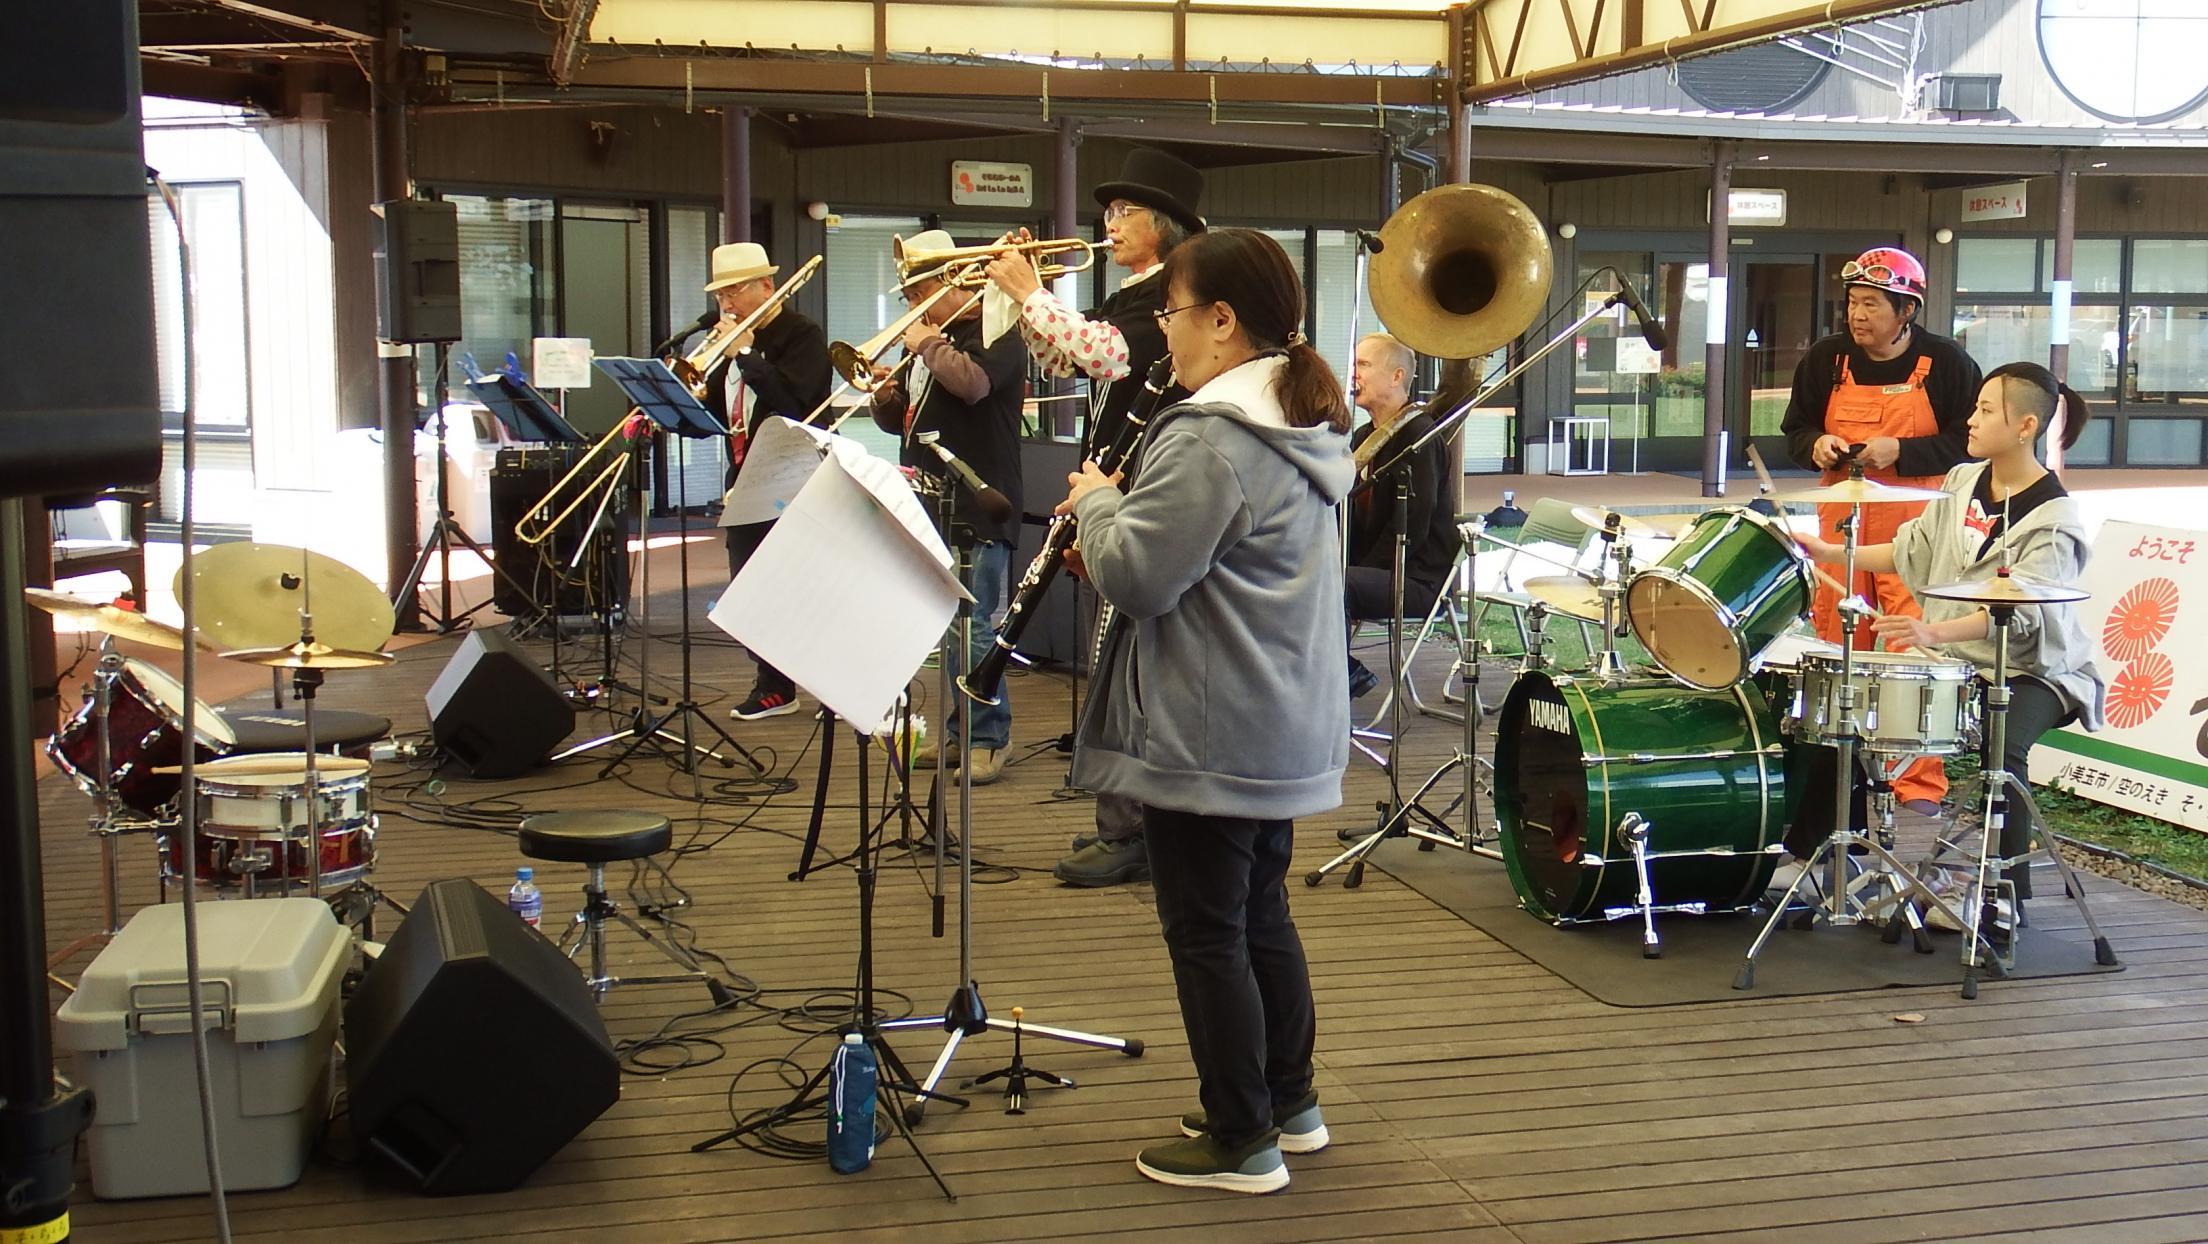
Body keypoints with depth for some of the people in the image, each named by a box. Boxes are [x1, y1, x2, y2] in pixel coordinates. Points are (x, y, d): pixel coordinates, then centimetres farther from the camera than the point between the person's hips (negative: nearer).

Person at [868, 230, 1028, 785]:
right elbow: (899, 421, 23)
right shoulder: (933, 337, 19)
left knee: (977, 627, -8)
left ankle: (989, 739, -2)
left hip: (978, 510, -9)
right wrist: (886, 394, 1)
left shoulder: (997, 334, -5)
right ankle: (956, 731, 20)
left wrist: (928, 344, -11)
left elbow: (972, 382, -27)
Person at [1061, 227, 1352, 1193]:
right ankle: (1289, 1104, 32)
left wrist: (1096, 501, -5)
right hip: (1284, 730, 10)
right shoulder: (1302, 427, 11)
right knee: (1262, 913, 20)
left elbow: (1135, 576, -23)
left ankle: (1239, 1143, 11)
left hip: (1209, 739, -10)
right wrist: (1113, 539, 9)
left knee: (1205, 933, 2)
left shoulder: (1210, 438, -21)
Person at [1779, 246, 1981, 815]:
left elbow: (1969, 442, -4)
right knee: (1837, 644, 7)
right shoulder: (1826, 358, 5)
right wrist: (1817, 444, -8)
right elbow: (1795, 429, 14)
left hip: (1916, 524, -4)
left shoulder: (1946, 363, -4)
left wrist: (1900, 452, -16)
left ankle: (1920, 785, -2)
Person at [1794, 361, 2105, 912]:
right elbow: (1911, 552, 16)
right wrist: (1830, 552, 6)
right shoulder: (1962, 481, 6)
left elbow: (2020, 610, -28)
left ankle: (2009, 892, -17)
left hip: (2028, 668, -7)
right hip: (1952, 660, 7)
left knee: (2001, 745, -33)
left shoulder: (2053, 516, -15)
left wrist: (1936, 631, -44)